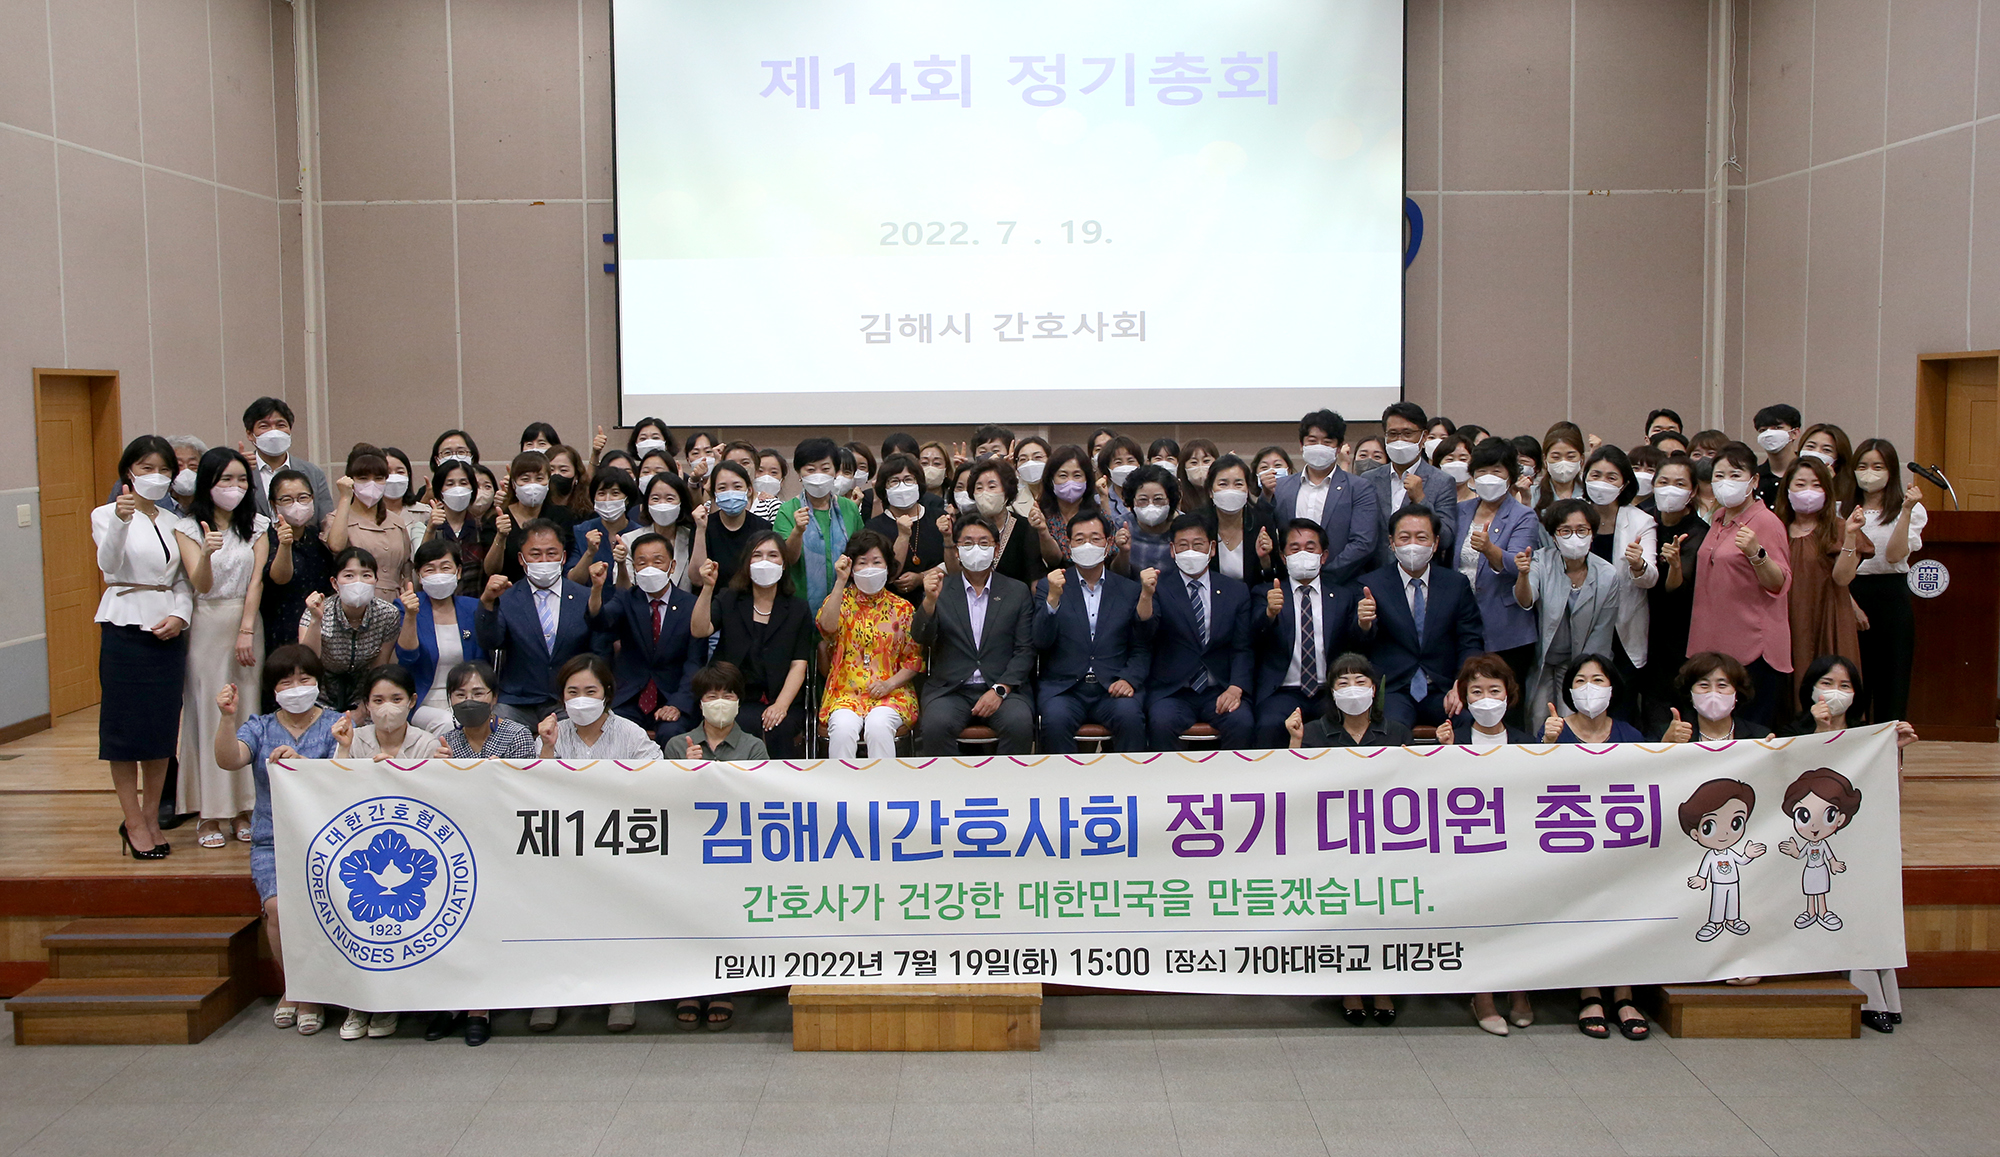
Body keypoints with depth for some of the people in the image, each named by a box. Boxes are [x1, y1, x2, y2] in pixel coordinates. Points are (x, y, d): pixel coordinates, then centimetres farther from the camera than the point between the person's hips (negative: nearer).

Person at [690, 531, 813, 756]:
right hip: (735, 700, 0)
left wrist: (781, 705, -14)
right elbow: (699, 630, -7)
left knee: (781, 729, -31)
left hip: (782, 702, 0)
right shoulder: (728, 601, 12)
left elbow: (799, 664, 2)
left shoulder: (798, 609, 11)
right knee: (750, 726, -32)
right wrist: (708, 588, -21)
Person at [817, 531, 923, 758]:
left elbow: (915, 659, 8)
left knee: (878, 726, -32)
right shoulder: (841, 600, 10)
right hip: (845, 691, 0)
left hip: (891, 694, 0)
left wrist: (890, 683, -9)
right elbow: (827, 626, -14)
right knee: (843, 727, -32)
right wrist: (840, 582, -18)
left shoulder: (903, 608, 11)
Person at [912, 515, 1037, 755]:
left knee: (1020, 723, -30)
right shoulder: (941, 589, 10)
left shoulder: (1017, 591, 11)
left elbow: (1025, 651, 6)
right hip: (950, 690, 0)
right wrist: (930, 601, -22)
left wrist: (1000, 689, -10)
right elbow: (921, 638, -3)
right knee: (936, 724, -31)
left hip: (1003, 687, 0)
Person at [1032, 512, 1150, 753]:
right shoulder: (1048, 587, 9)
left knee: (1130, 715, -30)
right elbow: (1041, 642, -4)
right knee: (1055, 719, -32)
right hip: (1062, 687, -1)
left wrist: (1129, 679, -7)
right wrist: (1053, 598, -18)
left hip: (1112, 688, 1)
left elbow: (1142, 649, 13)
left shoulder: (1130, 590, 14)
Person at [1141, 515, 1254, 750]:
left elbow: (1243, 649, 8)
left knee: (1242, 722, -28)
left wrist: (1235, 688, -9)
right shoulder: (1160, 589, 6)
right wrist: (1146, 594, -31)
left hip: (1220, 692, 2)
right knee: (1161, 722, -31)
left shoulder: (1237, 592, 12)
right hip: (1172, 692, -1)